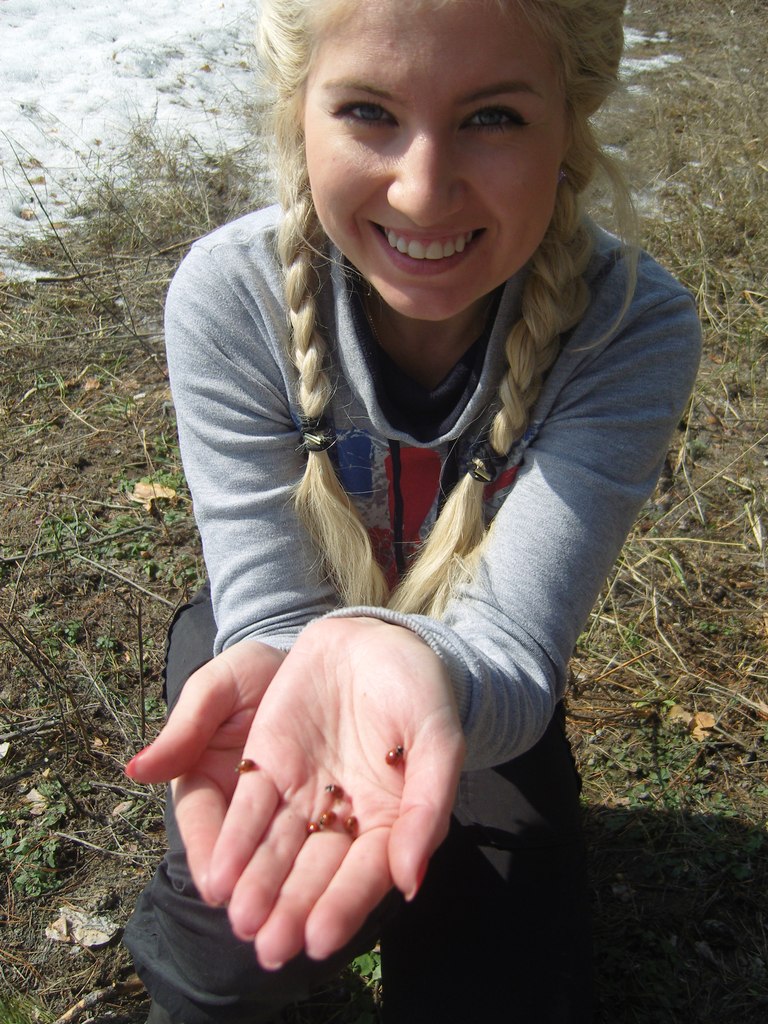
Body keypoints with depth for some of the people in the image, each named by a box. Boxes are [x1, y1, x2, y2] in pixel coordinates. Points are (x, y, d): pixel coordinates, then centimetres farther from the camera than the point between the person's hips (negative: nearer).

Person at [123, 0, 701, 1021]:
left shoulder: (633, 328, -28)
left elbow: (512, 654, -34)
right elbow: (272, 616, -26)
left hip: (475, 683, 1)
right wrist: (279, 674, -51)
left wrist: (405, 659, -58)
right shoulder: (231, 294, -26)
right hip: (275, 639, 0)